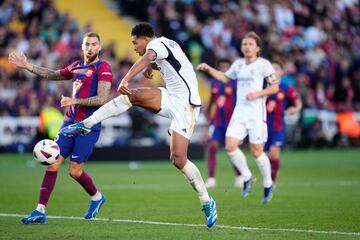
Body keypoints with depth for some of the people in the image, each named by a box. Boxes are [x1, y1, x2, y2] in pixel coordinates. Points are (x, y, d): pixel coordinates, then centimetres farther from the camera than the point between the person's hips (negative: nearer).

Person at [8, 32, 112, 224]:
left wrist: (74, 101, -20)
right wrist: (27, 66, 25)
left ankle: (96, 197, 24)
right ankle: (40, 210, -1)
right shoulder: (76, 67, 14)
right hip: (69, 122, 6)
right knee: (52, 164, -3)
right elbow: (53, 75, 30)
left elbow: (102, 99, -16)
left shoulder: (103, 68, -7)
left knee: (75, 171, -5)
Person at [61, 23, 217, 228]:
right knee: (132, 95, -9)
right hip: (172, 97, 9)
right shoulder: (166, 44, 18)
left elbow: (146, 58, -34)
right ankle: (86, 125, -8)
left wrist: (126, 79, -49)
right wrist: (151, 66, 19)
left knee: (178, 159, -15)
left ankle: (207, 203, -1)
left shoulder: (156, 44, -10)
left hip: (184, 105, -9)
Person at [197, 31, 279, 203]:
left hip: (256, 113, -5)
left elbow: (275, 87, -3)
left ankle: (268, 185, 20)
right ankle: (247, 177, 10)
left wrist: (257, 94, -16)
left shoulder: (263, 64, -4)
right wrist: (209, 69, 18)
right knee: (230, 146, -11)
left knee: (256, 152, -2)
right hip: (239, 113, 5)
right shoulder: (238, 64, 13)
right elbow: (225, 77, 30)